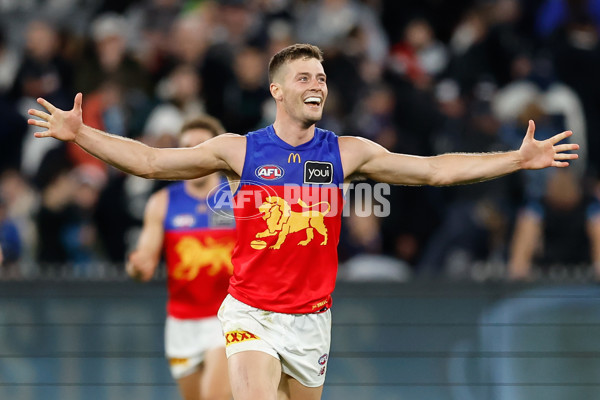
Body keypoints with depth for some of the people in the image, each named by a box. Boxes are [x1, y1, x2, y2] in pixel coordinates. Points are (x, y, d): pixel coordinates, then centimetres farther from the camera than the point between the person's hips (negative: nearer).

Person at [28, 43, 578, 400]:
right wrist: (80, 134, -8)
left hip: (311, 319, 3)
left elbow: (434, 170, 3)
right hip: (251, 315, -3)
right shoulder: (239, 150, -1)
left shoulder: (346, 153, 3)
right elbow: (151, 161, 1)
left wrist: (518, 160, -3)